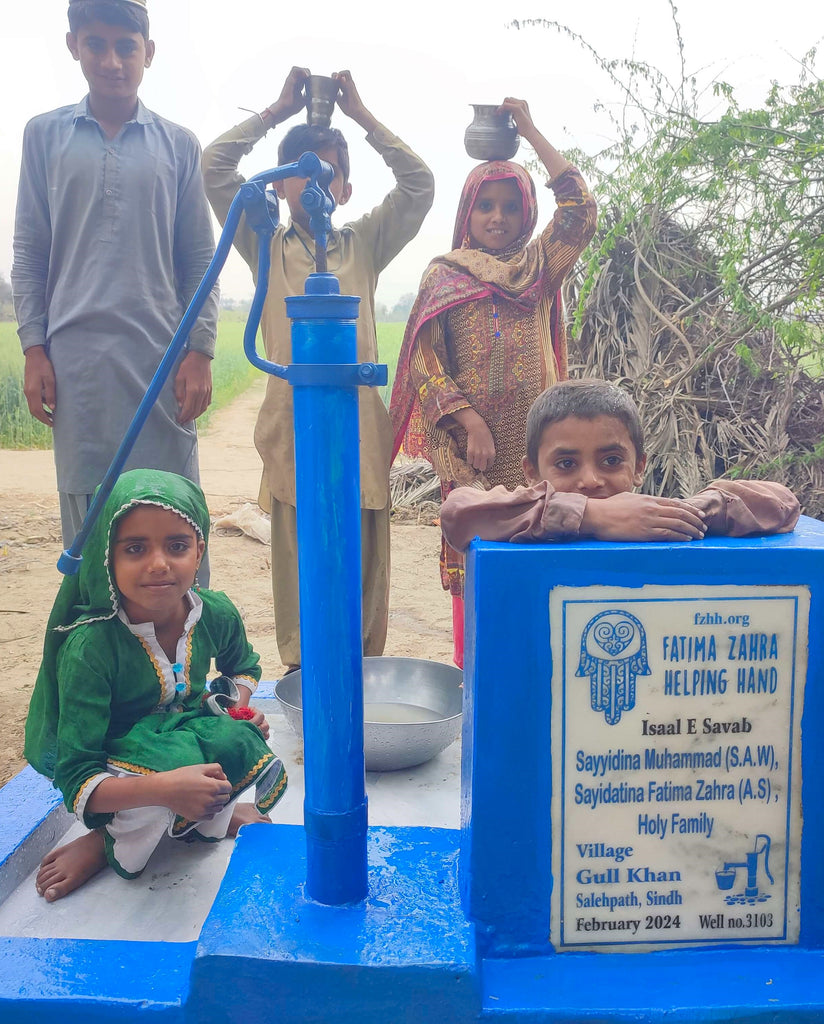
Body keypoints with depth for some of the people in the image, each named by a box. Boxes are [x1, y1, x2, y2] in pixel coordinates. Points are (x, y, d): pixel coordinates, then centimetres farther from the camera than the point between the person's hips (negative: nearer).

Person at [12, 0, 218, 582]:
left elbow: (200, 258, 8)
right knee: (85, 510, 3)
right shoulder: (46, 135, 12)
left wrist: (201, 352, -2)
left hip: (162, 356, 0)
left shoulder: (178, 145, 10)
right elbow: (29, 252, 10)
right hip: (75, 356, 1)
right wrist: (34, 349, 1)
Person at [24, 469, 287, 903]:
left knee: (269, 780, -23)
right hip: (117, 767, -5)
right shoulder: (89, 647, -29)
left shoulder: (216, 613, -14)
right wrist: (164, 789, -46)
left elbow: (241, 666, 13)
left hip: (188, 737, 6)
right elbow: (76, 780, -29)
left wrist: (239, 708, -9)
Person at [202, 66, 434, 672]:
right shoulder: (266, 247, 12)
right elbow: (213, 168, 4)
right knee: (298, 564, 3)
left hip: (360, 424, 1)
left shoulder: (365, 246, 13)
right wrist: (279, 109, 7)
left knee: (364, 567, 5)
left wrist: (360, 112, 5)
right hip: (292, 423, 0)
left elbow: (420, 183, 3)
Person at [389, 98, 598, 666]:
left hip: (536, 439, 2)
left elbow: (581, 209, -2)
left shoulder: (540, 269, 13)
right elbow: (425, 362, -2)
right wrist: (469, 422, -14)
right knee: (475, 557, 0)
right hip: (472, 442, -1)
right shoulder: (444, 275, 8)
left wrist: (531, 130, 2)